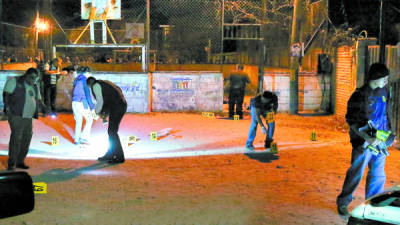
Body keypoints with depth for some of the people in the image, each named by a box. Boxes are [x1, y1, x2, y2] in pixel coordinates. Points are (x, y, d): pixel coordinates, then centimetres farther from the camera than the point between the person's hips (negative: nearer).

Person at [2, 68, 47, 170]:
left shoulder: (35, 87, 15)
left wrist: (45, 108, -4)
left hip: (28, 117, 7)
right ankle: (11, 164, -10)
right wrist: (7, 108, -21)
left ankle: (20, 161, 17)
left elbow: (38, 100, 15)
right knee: (16, 138, -14)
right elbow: (6, 94, -9)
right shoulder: (14, 81, -4)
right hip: (16, 115, -7)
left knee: (26, 139, 6)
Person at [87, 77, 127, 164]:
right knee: (112, 131, 15)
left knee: (112, 132, -5)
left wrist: (97, 111, 9)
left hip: (116, 107, -9)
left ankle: (120, 157, -2)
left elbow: (100, 101, -9)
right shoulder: (104, 84, 27)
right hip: (122, 105, 9)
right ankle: (109, 155, 21)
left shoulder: (95, 85, 0)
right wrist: (107, 111, 21)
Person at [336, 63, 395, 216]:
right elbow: (352, 121, -15)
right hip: (363, 142, -7)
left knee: (378, 175, 11)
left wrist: (388, 132, 12)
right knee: (356, 173, 0)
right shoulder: (360, 95, -15)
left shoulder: (384, 91, 8)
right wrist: (367, 138, -22)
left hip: (379, 141, 7)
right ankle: (342, 203, 16)